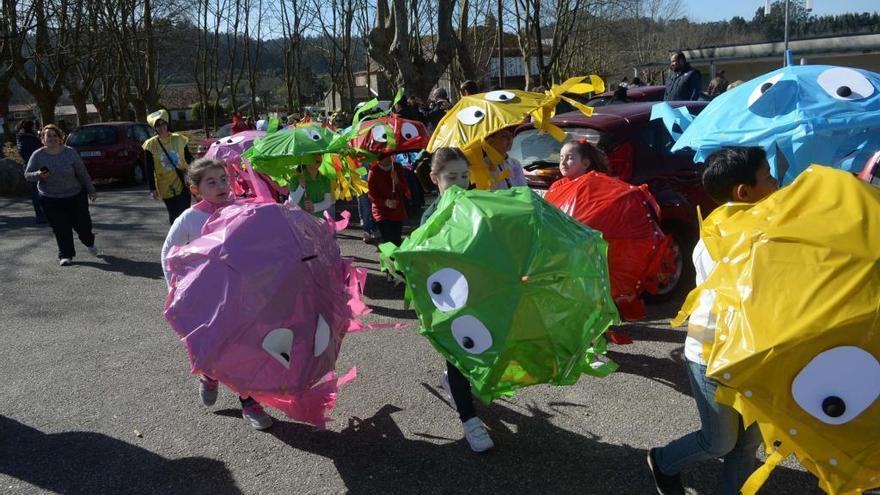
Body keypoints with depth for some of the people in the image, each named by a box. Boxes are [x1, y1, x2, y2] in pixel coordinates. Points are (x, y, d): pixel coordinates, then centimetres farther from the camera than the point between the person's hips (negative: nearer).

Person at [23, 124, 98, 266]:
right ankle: (65, 255, 13)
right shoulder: (38, 155, -5)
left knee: (82, 224, 7)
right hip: (50, 200, 0)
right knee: (60, 229, -1)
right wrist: (39, 175, -22)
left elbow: (82, 173, 0)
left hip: (75, 196, 0)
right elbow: (27, 174, 0)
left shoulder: (70, 152, -6)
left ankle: (89, 243, 39)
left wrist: (91, 190, 3)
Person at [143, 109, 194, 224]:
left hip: (183, 184, 1)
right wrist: (152, 189, -6)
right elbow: (149, 170, -2)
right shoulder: (150, 145, -4)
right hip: (166, 186, -1)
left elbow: (189, 159, 8)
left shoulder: (178, 139, 0)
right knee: (174, 215, 1)